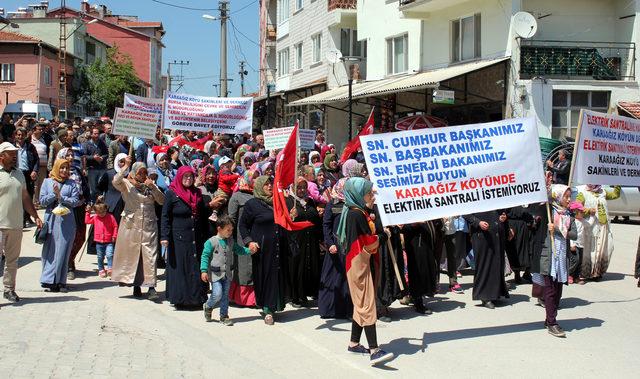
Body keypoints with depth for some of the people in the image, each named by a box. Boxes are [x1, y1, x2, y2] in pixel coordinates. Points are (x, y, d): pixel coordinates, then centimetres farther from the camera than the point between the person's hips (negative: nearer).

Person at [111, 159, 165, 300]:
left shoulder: (150, 185, 12)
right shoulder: (126, 184, 4)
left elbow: (162, 201, 3)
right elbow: (115, 182, -18)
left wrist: (153, 187, -10)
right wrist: (126, 167, -20)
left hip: (149, 226, 1)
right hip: (131, 225, -1)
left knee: (150, 256, -7)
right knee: (132, 255, 5)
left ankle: (151, 287, -11)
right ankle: (136, 285, 16)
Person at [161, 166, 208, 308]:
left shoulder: (197, 193, 13)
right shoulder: (171, 194, -1)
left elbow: (203, 216, 17)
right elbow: (165, 216, -4)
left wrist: (205, 236, 12)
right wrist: (164, 236, -14)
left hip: (196, 238, 4)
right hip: (178, 237, -4)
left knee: (197, 268, 4)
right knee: (179, 267, -1)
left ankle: (196, 298, 10)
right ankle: (180, 299, 5)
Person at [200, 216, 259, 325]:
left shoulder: (231, 241, 8)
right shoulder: (211, 242, -10)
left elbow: (239, 250, 19)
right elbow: (205, 256, -11)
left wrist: (250, 250, 2)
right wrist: (204, 271, -18)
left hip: (227, 273, 6)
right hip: (215, 274, -5)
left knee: (225, 295, 9)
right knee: (217, 294, -12)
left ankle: (224, 316, 19)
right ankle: (208, 307, 17)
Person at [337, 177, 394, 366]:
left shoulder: (358, 212, 14)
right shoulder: (357, 214, -17)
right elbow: (370, 243, -16)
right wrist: (380, 237, 2)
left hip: (361, 262, 10)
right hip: (359, 263, -10)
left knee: (361, 304, 15)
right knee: (367, 304, -14)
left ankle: (354, 343, 23)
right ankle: (374, 351, -17)